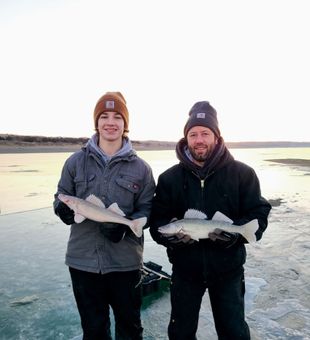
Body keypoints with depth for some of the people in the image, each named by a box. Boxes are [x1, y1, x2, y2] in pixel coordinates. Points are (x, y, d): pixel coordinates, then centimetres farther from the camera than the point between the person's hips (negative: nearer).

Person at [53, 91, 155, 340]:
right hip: (83, 259, 1)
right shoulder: (76, 161, 1)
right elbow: (61, 197, 7)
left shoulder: (140, 168, -2)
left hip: (125, 261, -1)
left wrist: (126, 226, -19)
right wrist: (64, 209, -16)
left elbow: (147, 209, -1)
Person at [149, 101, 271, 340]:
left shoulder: (242, 173, -8)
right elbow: (156, 220, -2)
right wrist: (169, 233, -23)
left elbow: (259, 214, -7)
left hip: (228, 269, -1)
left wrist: (236, 232, -25)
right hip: (185, 269, 2)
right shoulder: (170, 178, -3)